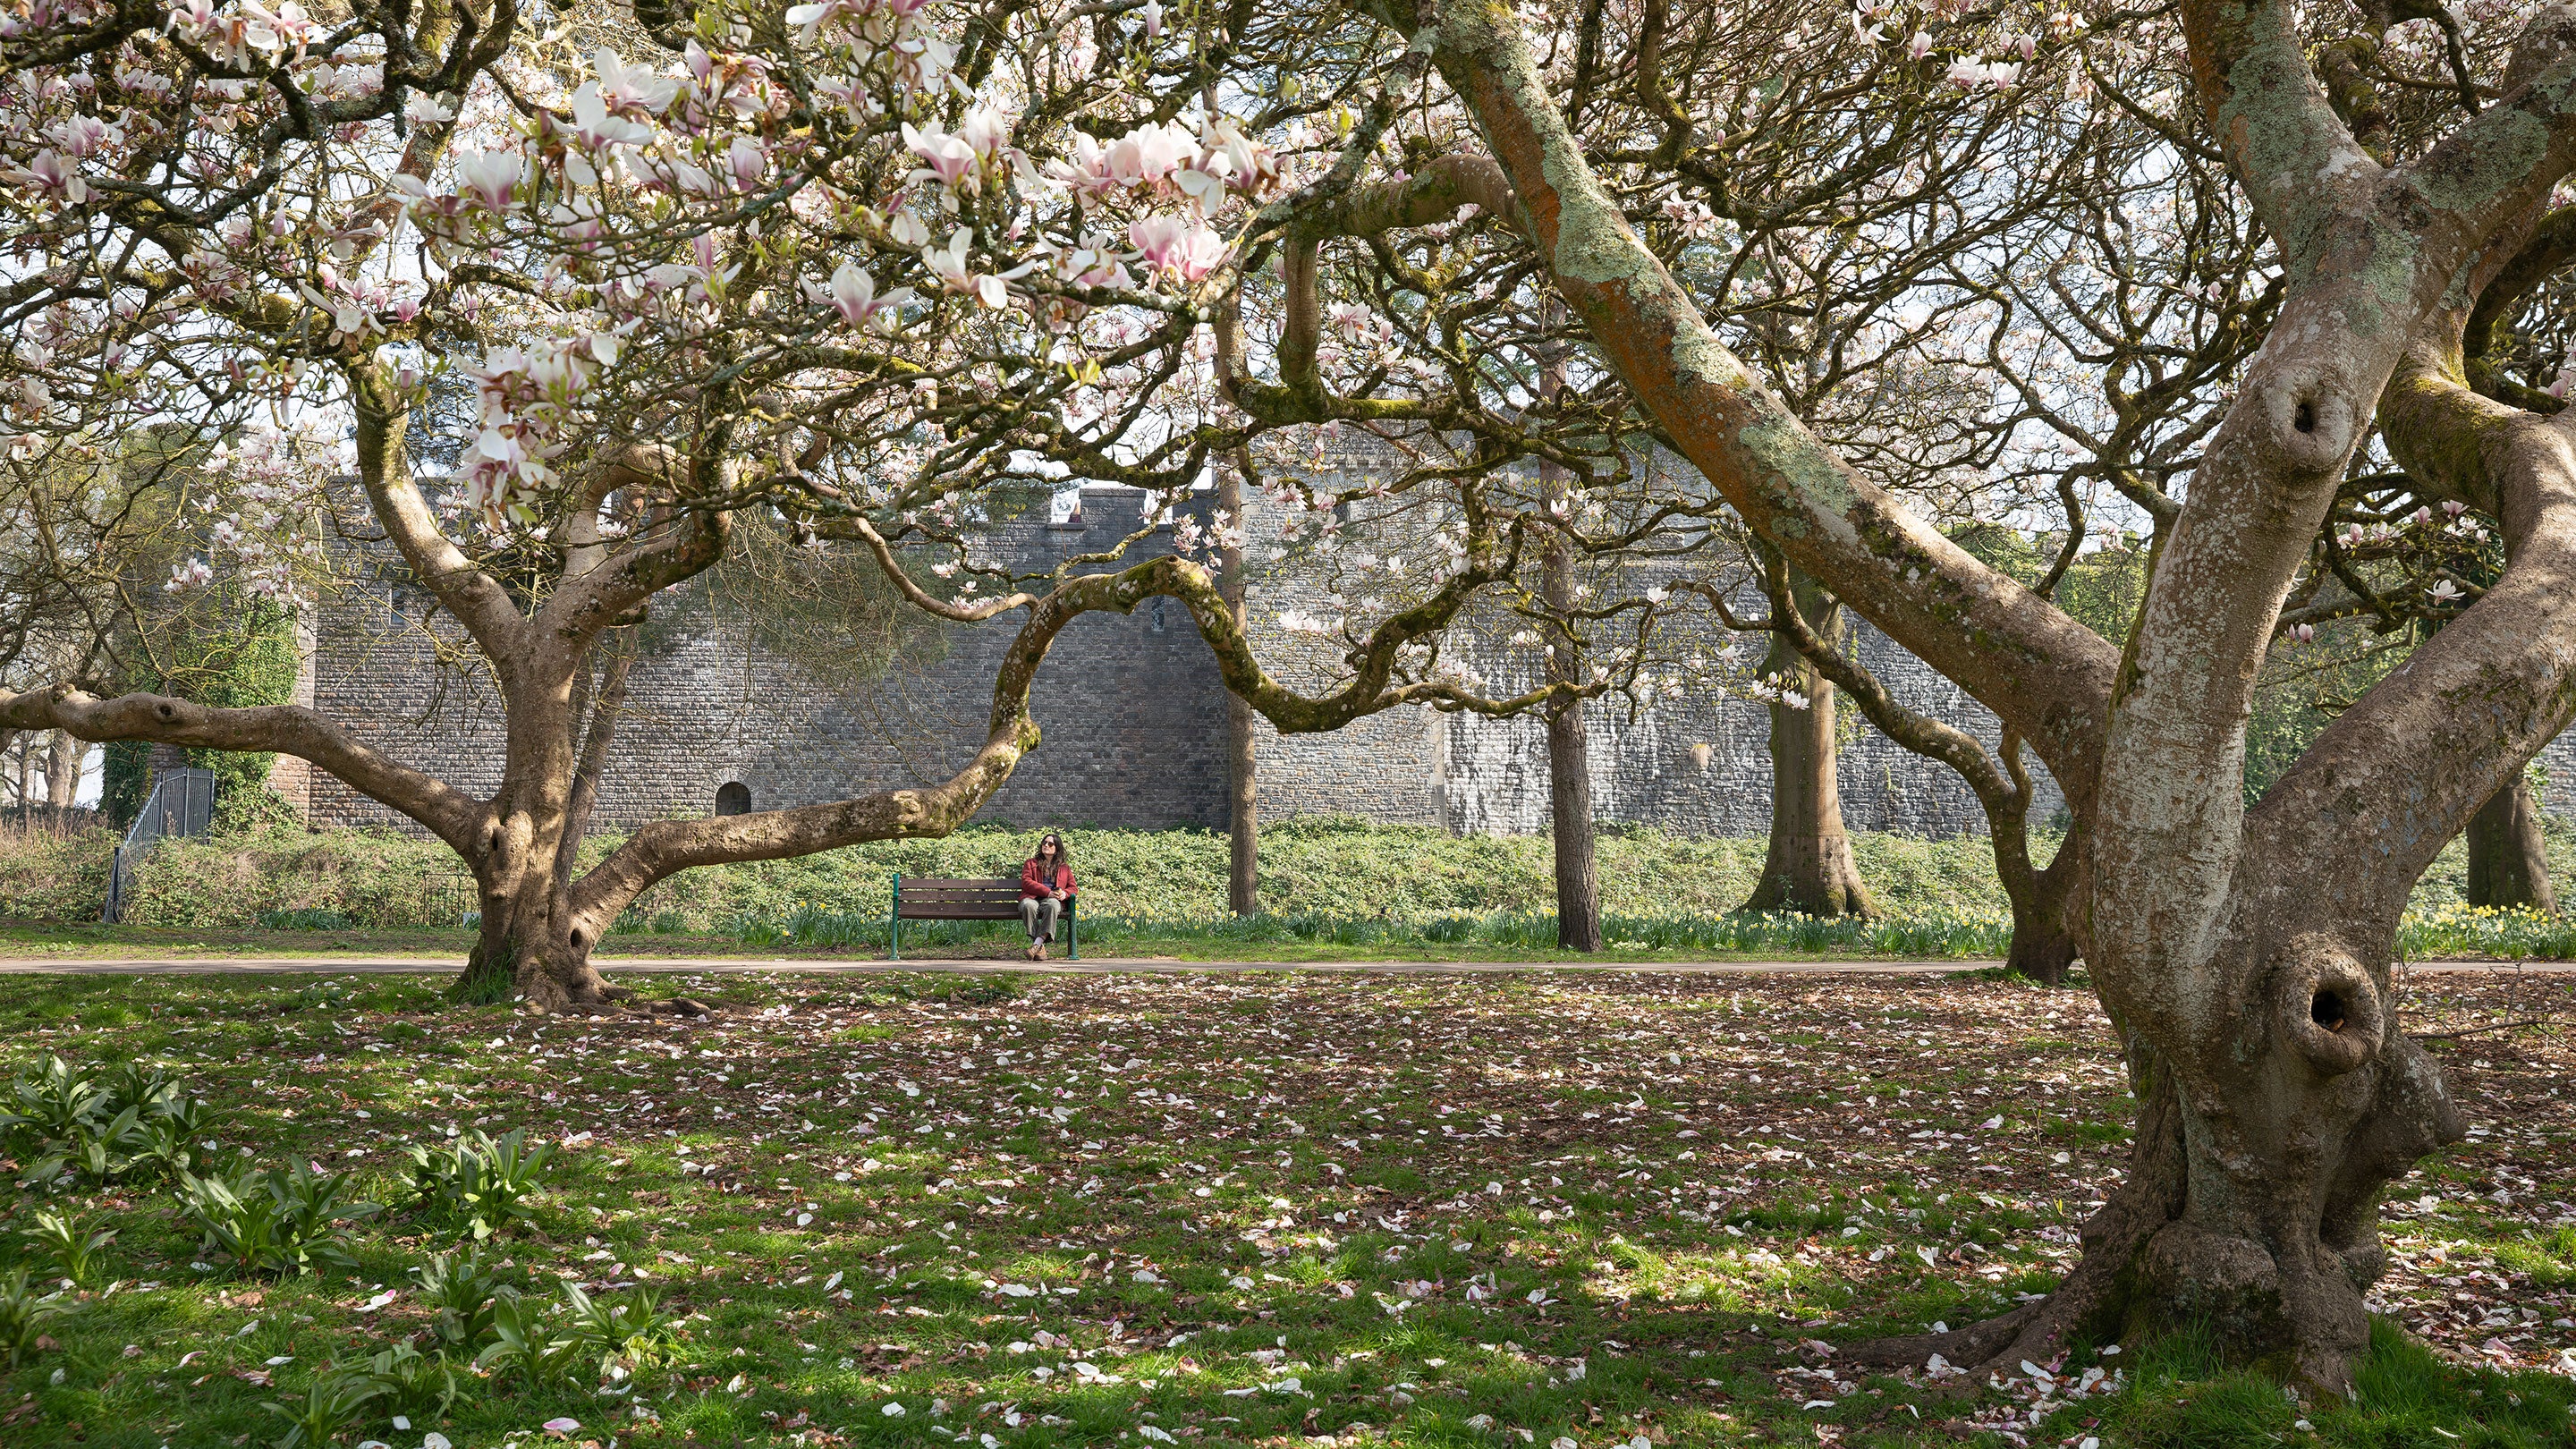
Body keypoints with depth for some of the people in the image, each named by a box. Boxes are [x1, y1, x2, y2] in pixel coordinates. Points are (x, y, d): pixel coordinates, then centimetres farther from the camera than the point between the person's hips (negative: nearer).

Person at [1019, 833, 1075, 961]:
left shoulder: (1064, 867, 25)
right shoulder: (1031, 863, 20)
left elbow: (1072, 887, 20)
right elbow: (1026, 882, 3)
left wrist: (1065, 893, -7)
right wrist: (1047, 892, -12)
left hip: (1054, 899, 0)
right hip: (1032, 898, 0)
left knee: (1052, 905, -39)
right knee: (1028, 906, -39)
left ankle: (1037, 944, -44)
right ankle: (1040, 948, -39)